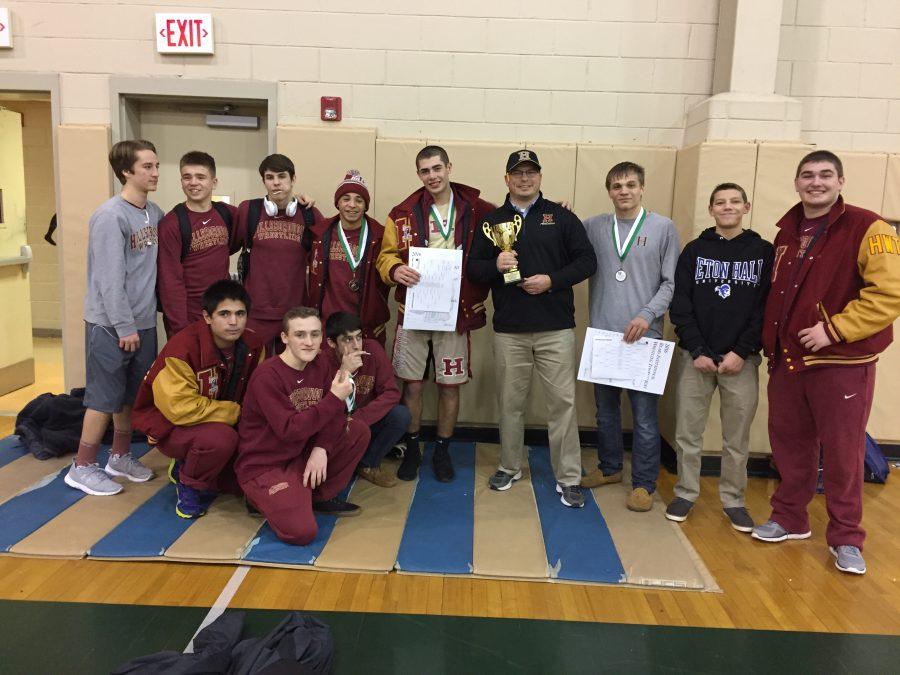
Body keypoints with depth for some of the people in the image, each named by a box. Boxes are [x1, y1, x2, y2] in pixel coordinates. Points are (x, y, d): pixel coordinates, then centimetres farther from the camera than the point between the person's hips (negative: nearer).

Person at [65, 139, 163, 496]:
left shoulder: (155, 213, 7)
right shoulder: (110, 216, -16)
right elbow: (110, 278, -19)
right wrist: (124, 326, -17)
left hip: (144, 321, 7)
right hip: (111, 324, -7)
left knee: (133, 395, 15)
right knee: (105, 397, 0)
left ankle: (120, 457, 31)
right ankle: (82, 468, 14)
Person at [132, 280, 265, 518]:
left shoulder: (253, 345, -9)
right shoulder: (181, 348, -28)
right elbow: (180, 409, -32)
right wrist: (236, 412, -24)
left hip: (224, 423, 7)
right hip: (170, 425, -7)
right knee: (221, 438, -36)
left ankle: (186, 467, 19)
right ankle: (191, 485, -5)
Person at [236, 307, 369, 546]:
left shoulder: (321, 365, -1)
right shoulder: (267, 376, -22)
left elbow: (334, 415, -2)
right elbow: (289, 430, -28)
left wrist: (321, 448, -19)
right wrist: (334, 399, -29)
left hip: (302, 454, 7)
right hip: (263, 466, -7)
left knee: (359, 430, -8)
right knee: (301, 531, -22)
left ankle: (321, 497, 6)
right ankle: (264, 497, 9)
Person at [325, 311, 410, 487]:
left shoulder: (372, 349, -16)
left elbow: (391, 393, -17)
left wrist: (358, 419, -28)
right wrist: (344, 373, -40)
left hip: (367, 422, 3)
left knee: (401, 415, -23)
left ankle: (368, 465, -2)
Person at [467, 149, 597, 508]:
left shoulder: (561, 216, 4)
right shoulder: (493, 220, 9)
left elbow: (587, 260, 2)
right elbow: (472, 268, 8)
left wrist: (552, 280, -13)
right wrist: (495, 266, -14)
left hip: (556, 329, -1)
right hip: (508, 330, 2)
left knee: (562, 401, 0)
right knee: (510, 401, 12)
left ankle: (568, 478, 11)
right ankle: (509, 467, 29)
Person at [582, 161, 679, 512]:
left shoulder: (664, 227, 2)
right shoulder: (593, 226, 8)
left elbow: (671, 282, 0)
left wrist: (647, 315, -12)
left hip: (643, 335, -3)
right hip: (601, 334, 3)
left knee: (645, 415, 1)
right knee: (606, 409, 15)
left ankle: (644, 483, 15)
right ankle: (609, 467, 33)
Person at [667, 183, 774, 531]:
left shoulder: (764, 251, 5)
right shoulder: (694, 250, 6)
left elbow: (767, 307, -1)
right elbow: (680, 305, 0)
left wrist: (741, 352, -10)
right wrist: (697, 351, -9)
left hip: (742, 360, 0)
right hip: (695, 357, 1)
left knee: (737, 438, 7)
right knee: (688, 432, 6)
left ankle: (733, 499, 22)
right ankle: (686, 493, 20)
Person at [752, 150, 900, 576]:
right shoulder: (787, 232, 11)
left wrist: (834, 330, -19)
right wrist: (772, 341, 10)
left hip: (842, 363, -5)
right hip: (787, 361, 6)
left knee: (843, 454, 5)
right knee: (789, 445, 14)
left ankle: (845, 539, 21)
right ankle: (790, 519, 31)